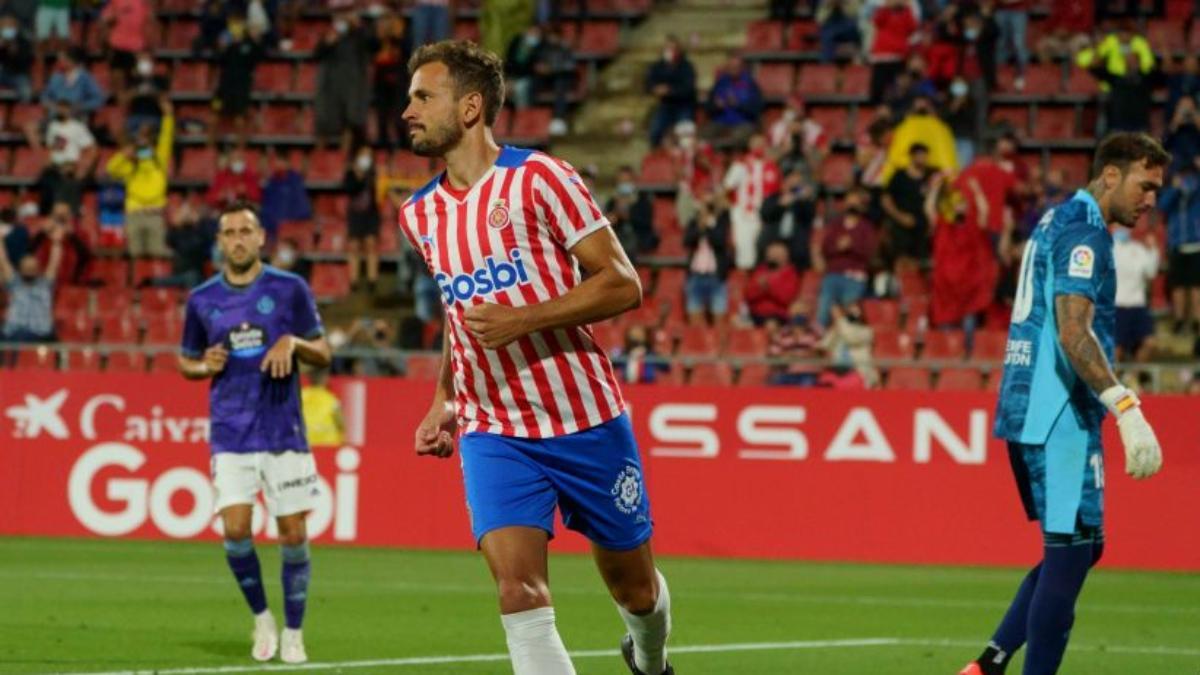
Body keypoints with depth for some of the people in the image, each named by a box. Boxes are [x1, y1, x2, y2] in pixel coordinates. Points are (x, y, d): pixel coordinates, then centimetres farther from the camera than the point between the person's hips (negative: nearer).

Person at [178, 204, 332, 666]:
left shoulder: (289, 289, 2)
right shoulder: (201, 299, 7)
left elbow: (323, 355, 6)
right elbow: (186, 362, 18)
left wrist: (293, 342, -15)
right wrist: (206, 366, -4)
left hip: (284, 433, -1)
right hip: (230, 434, 1)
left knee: (293, 534, -1)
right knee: (235, 529, -12)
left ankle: (293, 632, 13)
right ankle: (261, 618, 9)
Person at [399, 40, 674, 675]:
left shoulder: (539, 178, -10)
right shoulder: (420, 215, 9)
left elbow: (622, 284, -12)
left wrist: (523, 319, -23)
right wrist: (444, 401, 15)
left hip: (586, 421, -3)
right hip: (493, 431, 3)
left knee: (634, 588, 12)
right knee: (518, 588, -19)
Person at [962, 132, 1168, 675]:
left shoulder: (1057, 220, 19)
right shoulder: (1085, 230, -12)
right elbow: (1074, 333, -23)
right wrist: (1127, 409, -30)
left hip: (1026, 410, 10)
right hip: (1059, 415, -10)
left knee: (1079, 545, 15)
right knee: (1070, 551, -9)